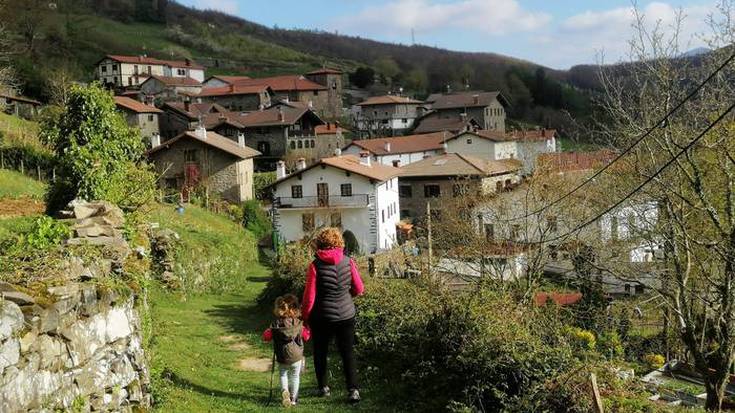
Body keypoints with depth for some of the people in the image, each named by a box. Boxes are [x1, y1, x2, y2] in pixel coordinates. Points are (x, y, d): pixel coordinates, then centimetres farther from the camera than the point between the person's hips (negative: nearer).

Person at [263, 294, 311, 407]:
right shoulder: (298, 324, -9)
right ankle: (293, 398, 20)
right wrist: (307, 329, 18)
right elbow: (306, 337, -1)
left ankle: (284, 391, -5)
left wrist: (268, 330, 13)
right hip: (296, 357, 0)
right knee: (295, 376, 17)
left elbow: (266, 336, -6)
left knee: (283, 374, 21)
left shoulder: (276, 324, -10)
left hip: (282, 359, 0)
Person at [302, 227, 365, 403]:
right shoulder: (348, 262, -7)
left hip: (321, 317, -2)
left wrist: (304, 316, 3)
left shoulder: (315, 265, -14)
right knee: (347, 353, 10)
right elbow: (359, 289, 1)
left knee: (320, 352, 17)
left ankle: (323, 387, 27)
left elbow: (309, 296, -11)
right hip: (346, 315, 2)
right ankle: (353, 390, 3)